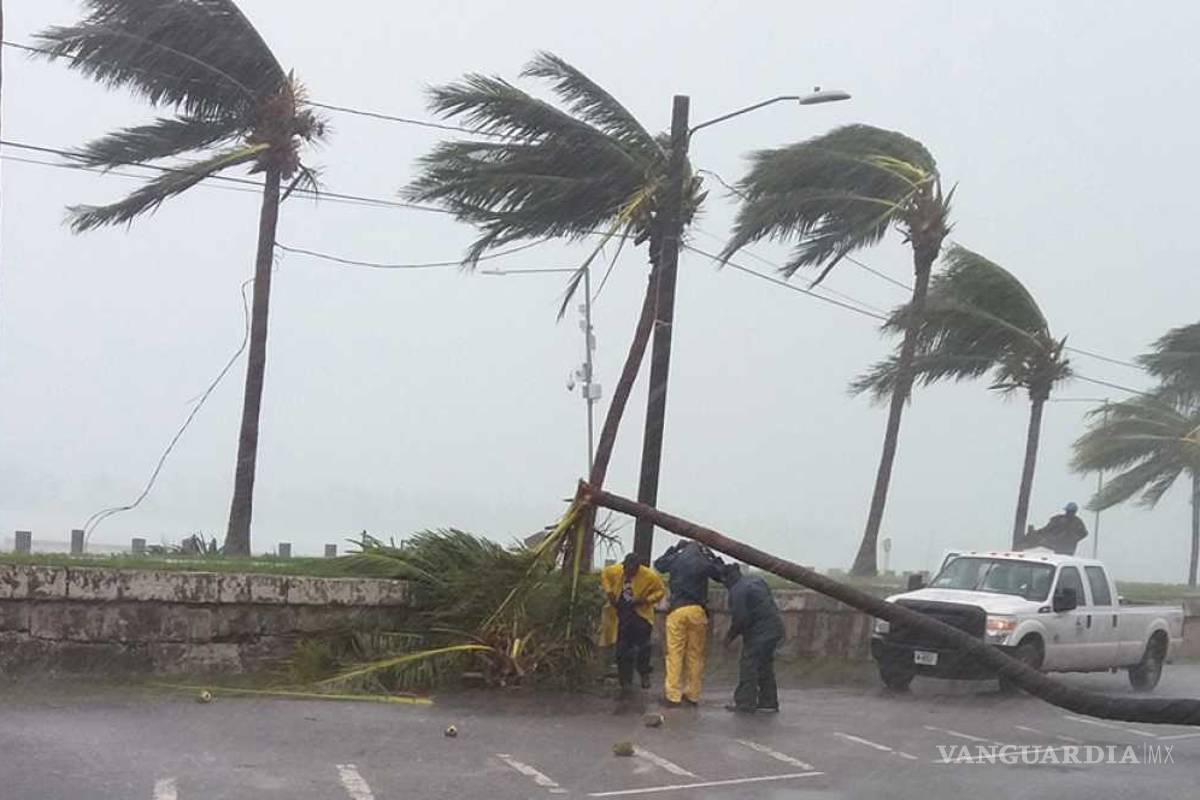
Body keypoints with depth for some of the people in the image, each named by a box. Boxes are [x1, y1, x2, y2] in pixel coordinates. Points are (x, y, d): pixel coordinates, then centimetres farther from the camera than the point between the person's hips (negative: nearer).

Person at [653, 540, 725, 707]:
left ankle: (672, 695, -7)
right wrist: (711, 556, 21)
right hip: (697, 611, 0)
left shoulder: (675, 560, 7)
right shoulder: (705, 563, 4)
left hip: (677, 610, 0)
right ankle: (693, 695, 9)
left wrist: (673, 549, 29)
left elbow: (658, 564, 25)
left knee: (675, 654, -2)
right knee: (695, 655, 7)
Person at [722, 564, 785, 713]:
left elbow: (740, 619, -19)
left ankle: (745, 702, -3)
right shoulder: (755, 580, 14)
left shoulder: (737, 591, -15)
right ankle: (768, 702, 20)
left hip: (759, 633, -10)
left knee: (748, 666, -4)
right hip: (775, 628, 10)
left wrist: (730, 636, -3)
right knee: (765, 666, 16)